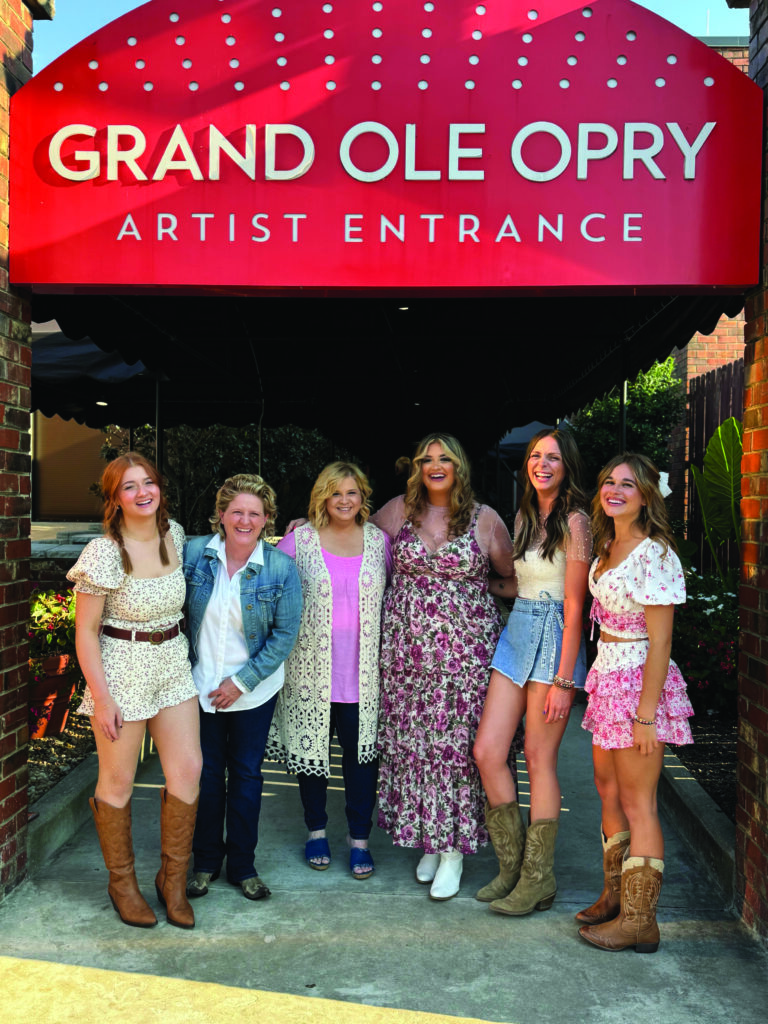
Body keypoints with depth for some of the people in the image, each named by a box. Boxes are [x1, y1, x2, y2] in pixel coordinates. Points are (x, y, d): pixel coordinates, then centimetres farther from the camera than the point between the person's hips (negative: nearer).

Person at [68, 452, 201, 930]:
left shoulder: (175, 534, 0)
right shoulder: (104, 553, -17)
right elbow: (85, 631, -12)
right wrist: (102, 698, -13)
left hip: (173, 663, 5)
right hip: (122, 668, -5)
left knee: (188, 770, 3)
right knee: (118, 781, 7)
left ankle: (173, 879, 23)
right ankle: (122, 882, 29)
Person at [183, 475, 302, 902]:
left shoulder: (281, 567, -10)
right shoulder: (194, 553, -7)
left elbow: (285, 634, -8)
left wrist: (242, 682, -10)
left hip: (254, 688, -1)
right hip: (200, 686, 1)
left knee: (246, 774, 10)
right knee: (206, 772, 10)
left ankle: (243, 865, 26)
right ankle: (206, 862, 29)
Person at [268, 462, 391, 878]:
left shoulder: (379, 540, 4)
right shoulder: (299, 540, -3)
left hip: (364, 671, 1)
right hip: (312, 668, -1)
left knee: (362, 752, 5)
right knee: (312, 747, 10)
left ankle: (359, 838, 20)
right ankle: (316, 830, 30)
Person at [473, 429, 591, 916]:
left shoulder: (574, 521, -9)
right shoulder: (525, 516, 14)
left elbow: (574, 606, -13)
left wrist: (563, 679, -15)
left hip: (553, 639, -7)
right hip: (516, 633, 7)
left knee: (540, 759, 0)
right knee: (487, 752, 2)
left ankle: (538, 880, 15)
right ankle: (513, 865, 19)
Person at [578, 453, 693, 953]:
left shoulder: (654, 554, -18)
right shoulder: (609, 546, 9)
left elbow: (660, 640, -19)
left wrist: (646, 714, -20)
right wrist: (601, 682, 13)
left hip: (640, 682, -9)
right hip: (607, 677, 9)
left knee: (637, 803, 0)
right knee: (608, 789, 18)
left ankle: (639, 920, 13)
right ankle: (616, 895, 34)